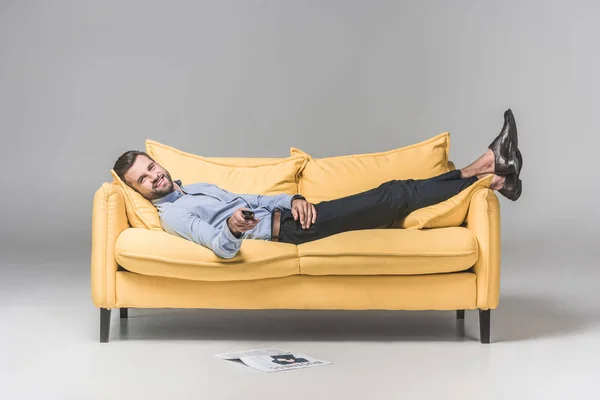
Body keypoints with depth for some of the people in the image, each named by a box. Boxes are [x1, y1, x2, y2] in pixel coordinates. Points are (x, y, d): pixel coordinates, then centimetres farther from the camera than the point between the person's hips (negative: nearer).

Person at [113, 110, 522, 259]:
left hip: (286, 213, 9)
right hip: (286, 229, -9)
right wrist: (232, 228, -44)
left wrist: (293, 198, 4)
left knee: (393, 193, -1)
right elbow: (219, 244, -20)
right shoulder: (172, 213, -4)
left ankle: (484, 172, 0)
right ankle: (486, 179, -7)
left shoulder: (199, 187, 24)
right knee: (393, 196, -12)